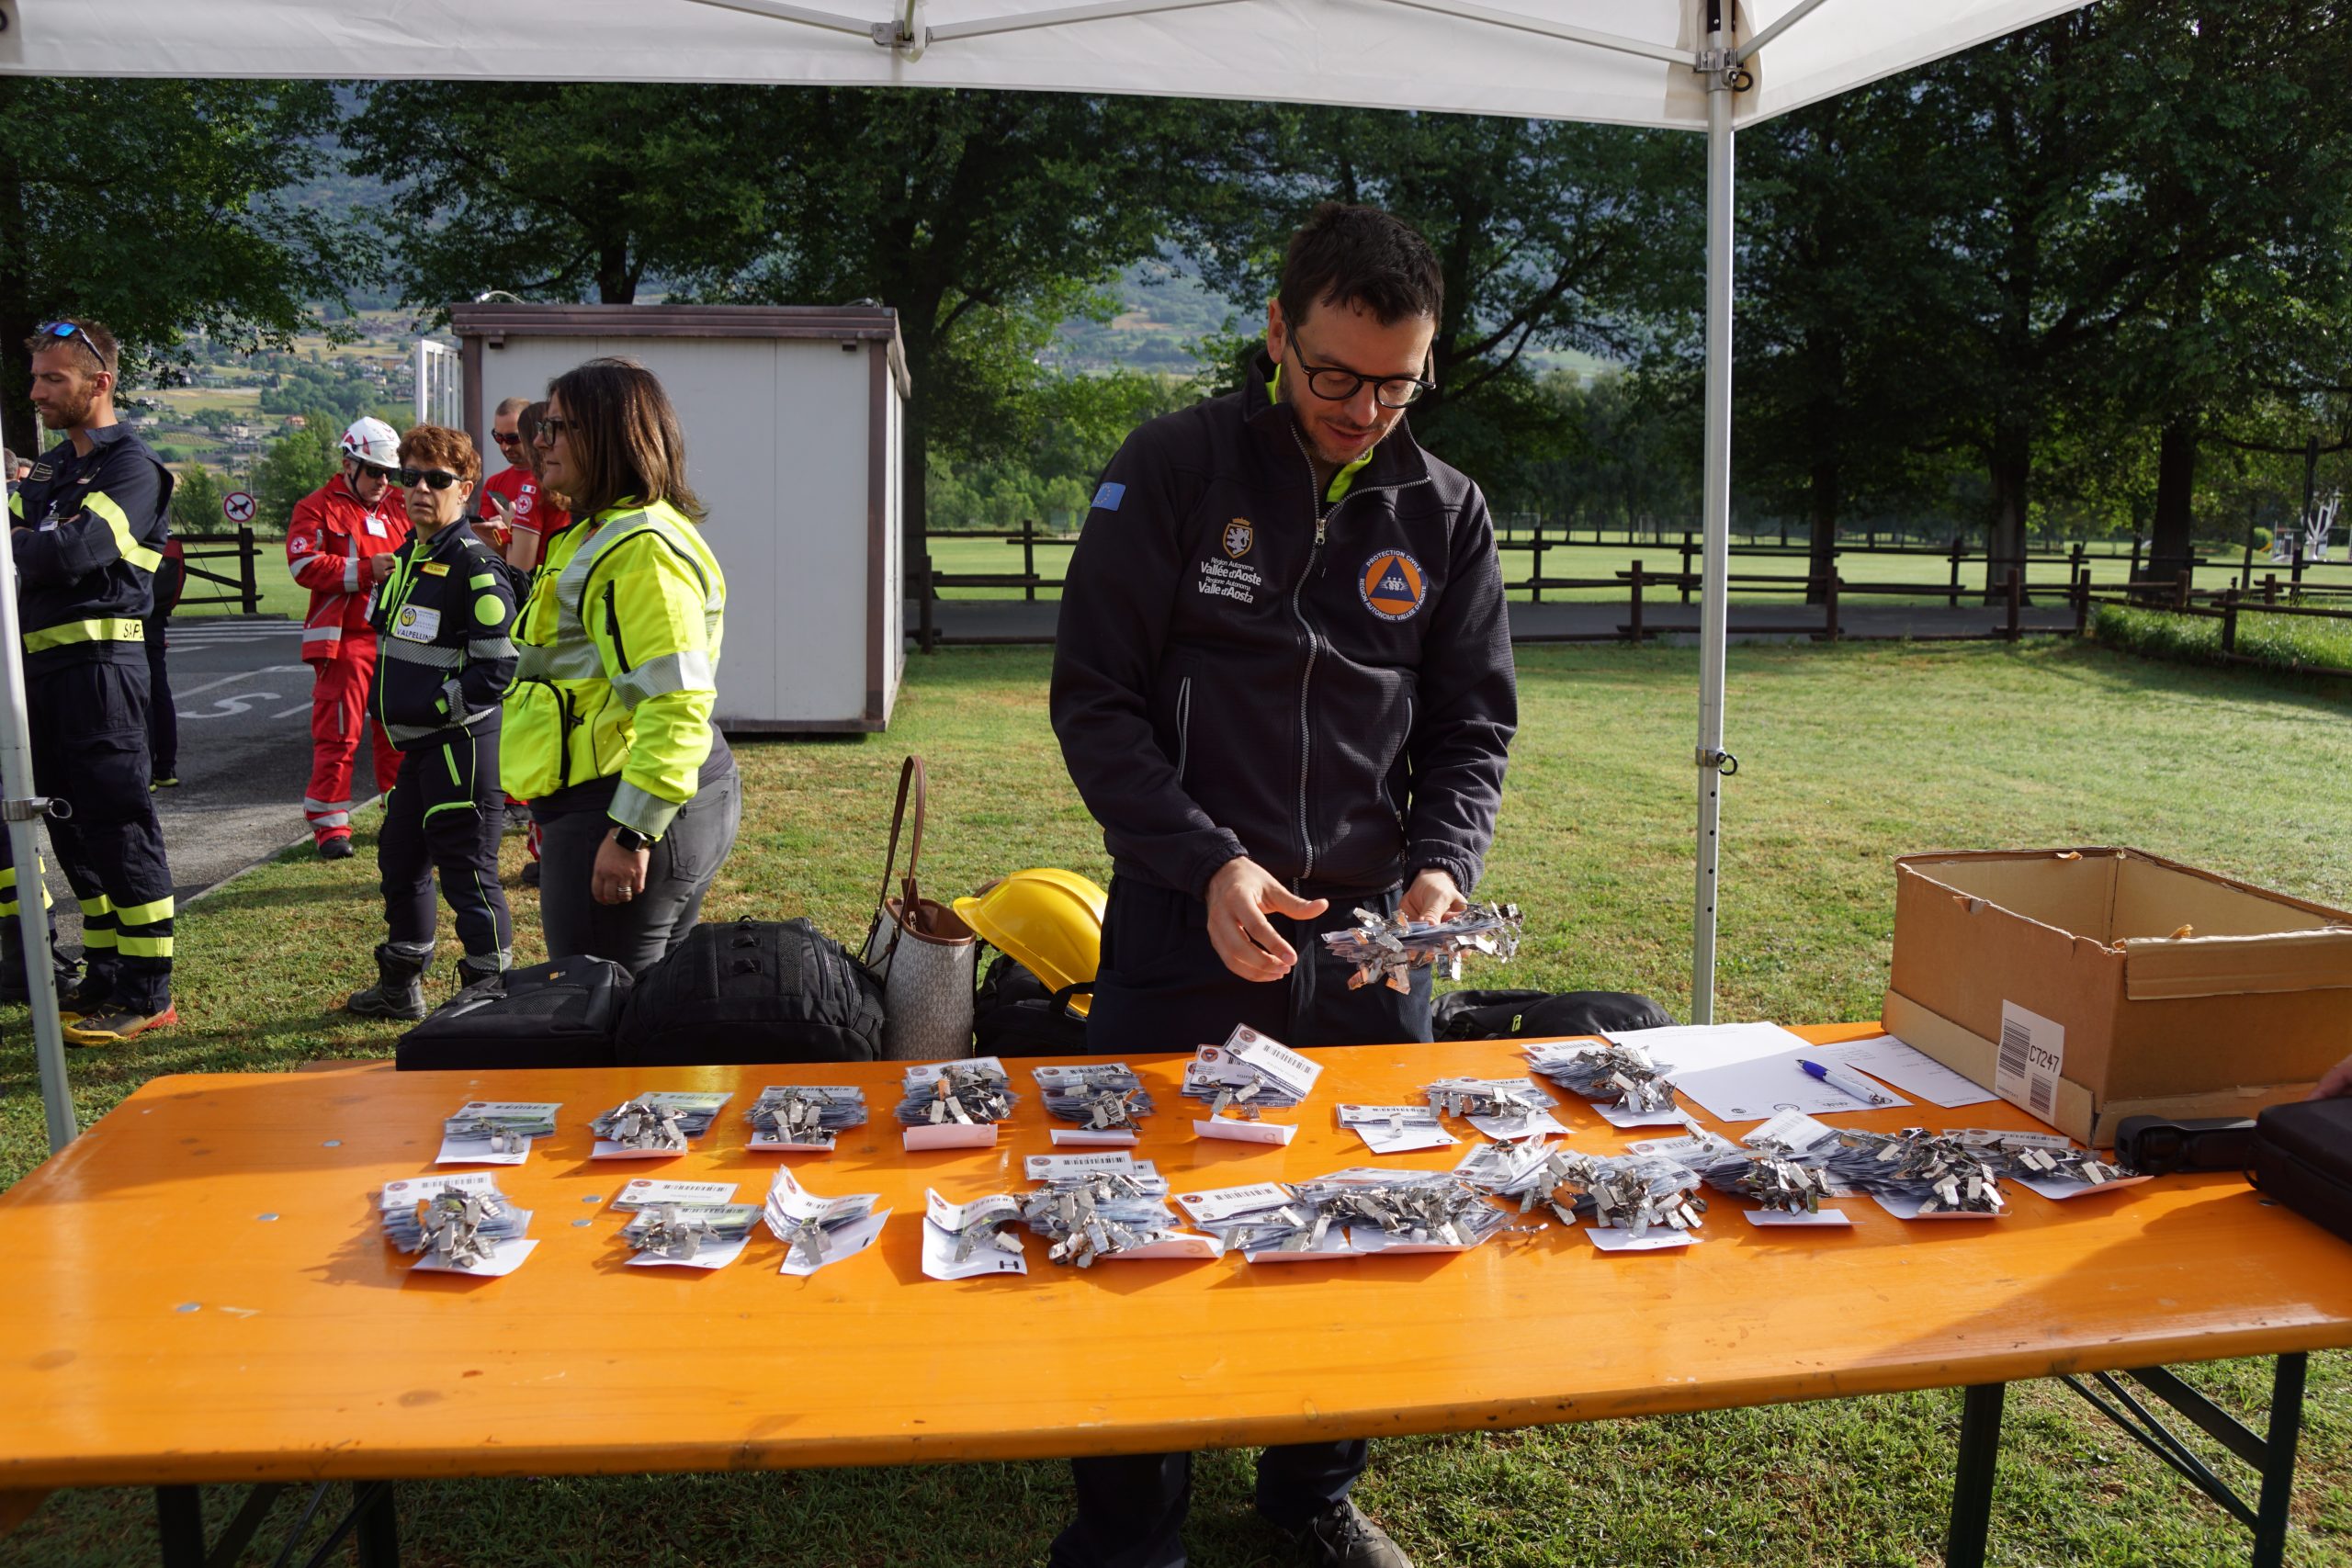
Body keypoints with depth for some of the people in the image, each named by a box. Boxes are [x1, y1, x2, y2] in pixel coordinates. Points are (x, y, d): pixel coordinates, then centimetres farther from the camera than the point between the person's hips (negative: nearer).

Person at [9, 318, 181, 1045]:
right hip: (43, 662, 9)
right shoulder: (46, 470, 20)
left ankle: (148, 994, -3)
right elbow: (15, 537, 11)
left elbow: (81, 548, -20)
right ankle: (105, 977, 23)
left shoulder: (132, 466, -6)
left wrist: (13, 545, -7)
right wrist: (23, 541, -9)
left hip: (99, 663, -9)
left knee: (118, 823, -7)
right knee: (70, 824, 13)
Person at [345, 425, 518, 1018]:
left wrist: (432, 704, -17)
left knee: (467, 872, -4)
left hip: (463, 742, -10)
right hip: (420, 745, 10)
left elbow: (501, 667, -20)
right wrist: (389, 702, 13)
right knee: (400, 858, 20)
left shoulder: (473, 564, -15)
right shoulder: (406, 557, 13)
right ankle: (401, 985, 36)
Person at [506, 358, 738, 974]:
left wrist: (631, 832, -26)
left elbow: (677, 703, -25)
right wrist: (555, 813, 28)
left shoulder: (642, 547, -17)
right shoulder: (596, 535, 19)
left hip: (639, 808, -11)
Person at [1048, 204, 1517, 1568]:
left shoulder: (1446, 512, 5)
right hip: (1186, 926, -3)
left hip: (1373, 936, 3)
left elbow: (1474, 723, 9)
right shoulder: (1172, 472, -5)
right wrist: (1206, 865, -18)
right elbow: (1096, 699, -6)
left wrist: (1444, 862, -10)